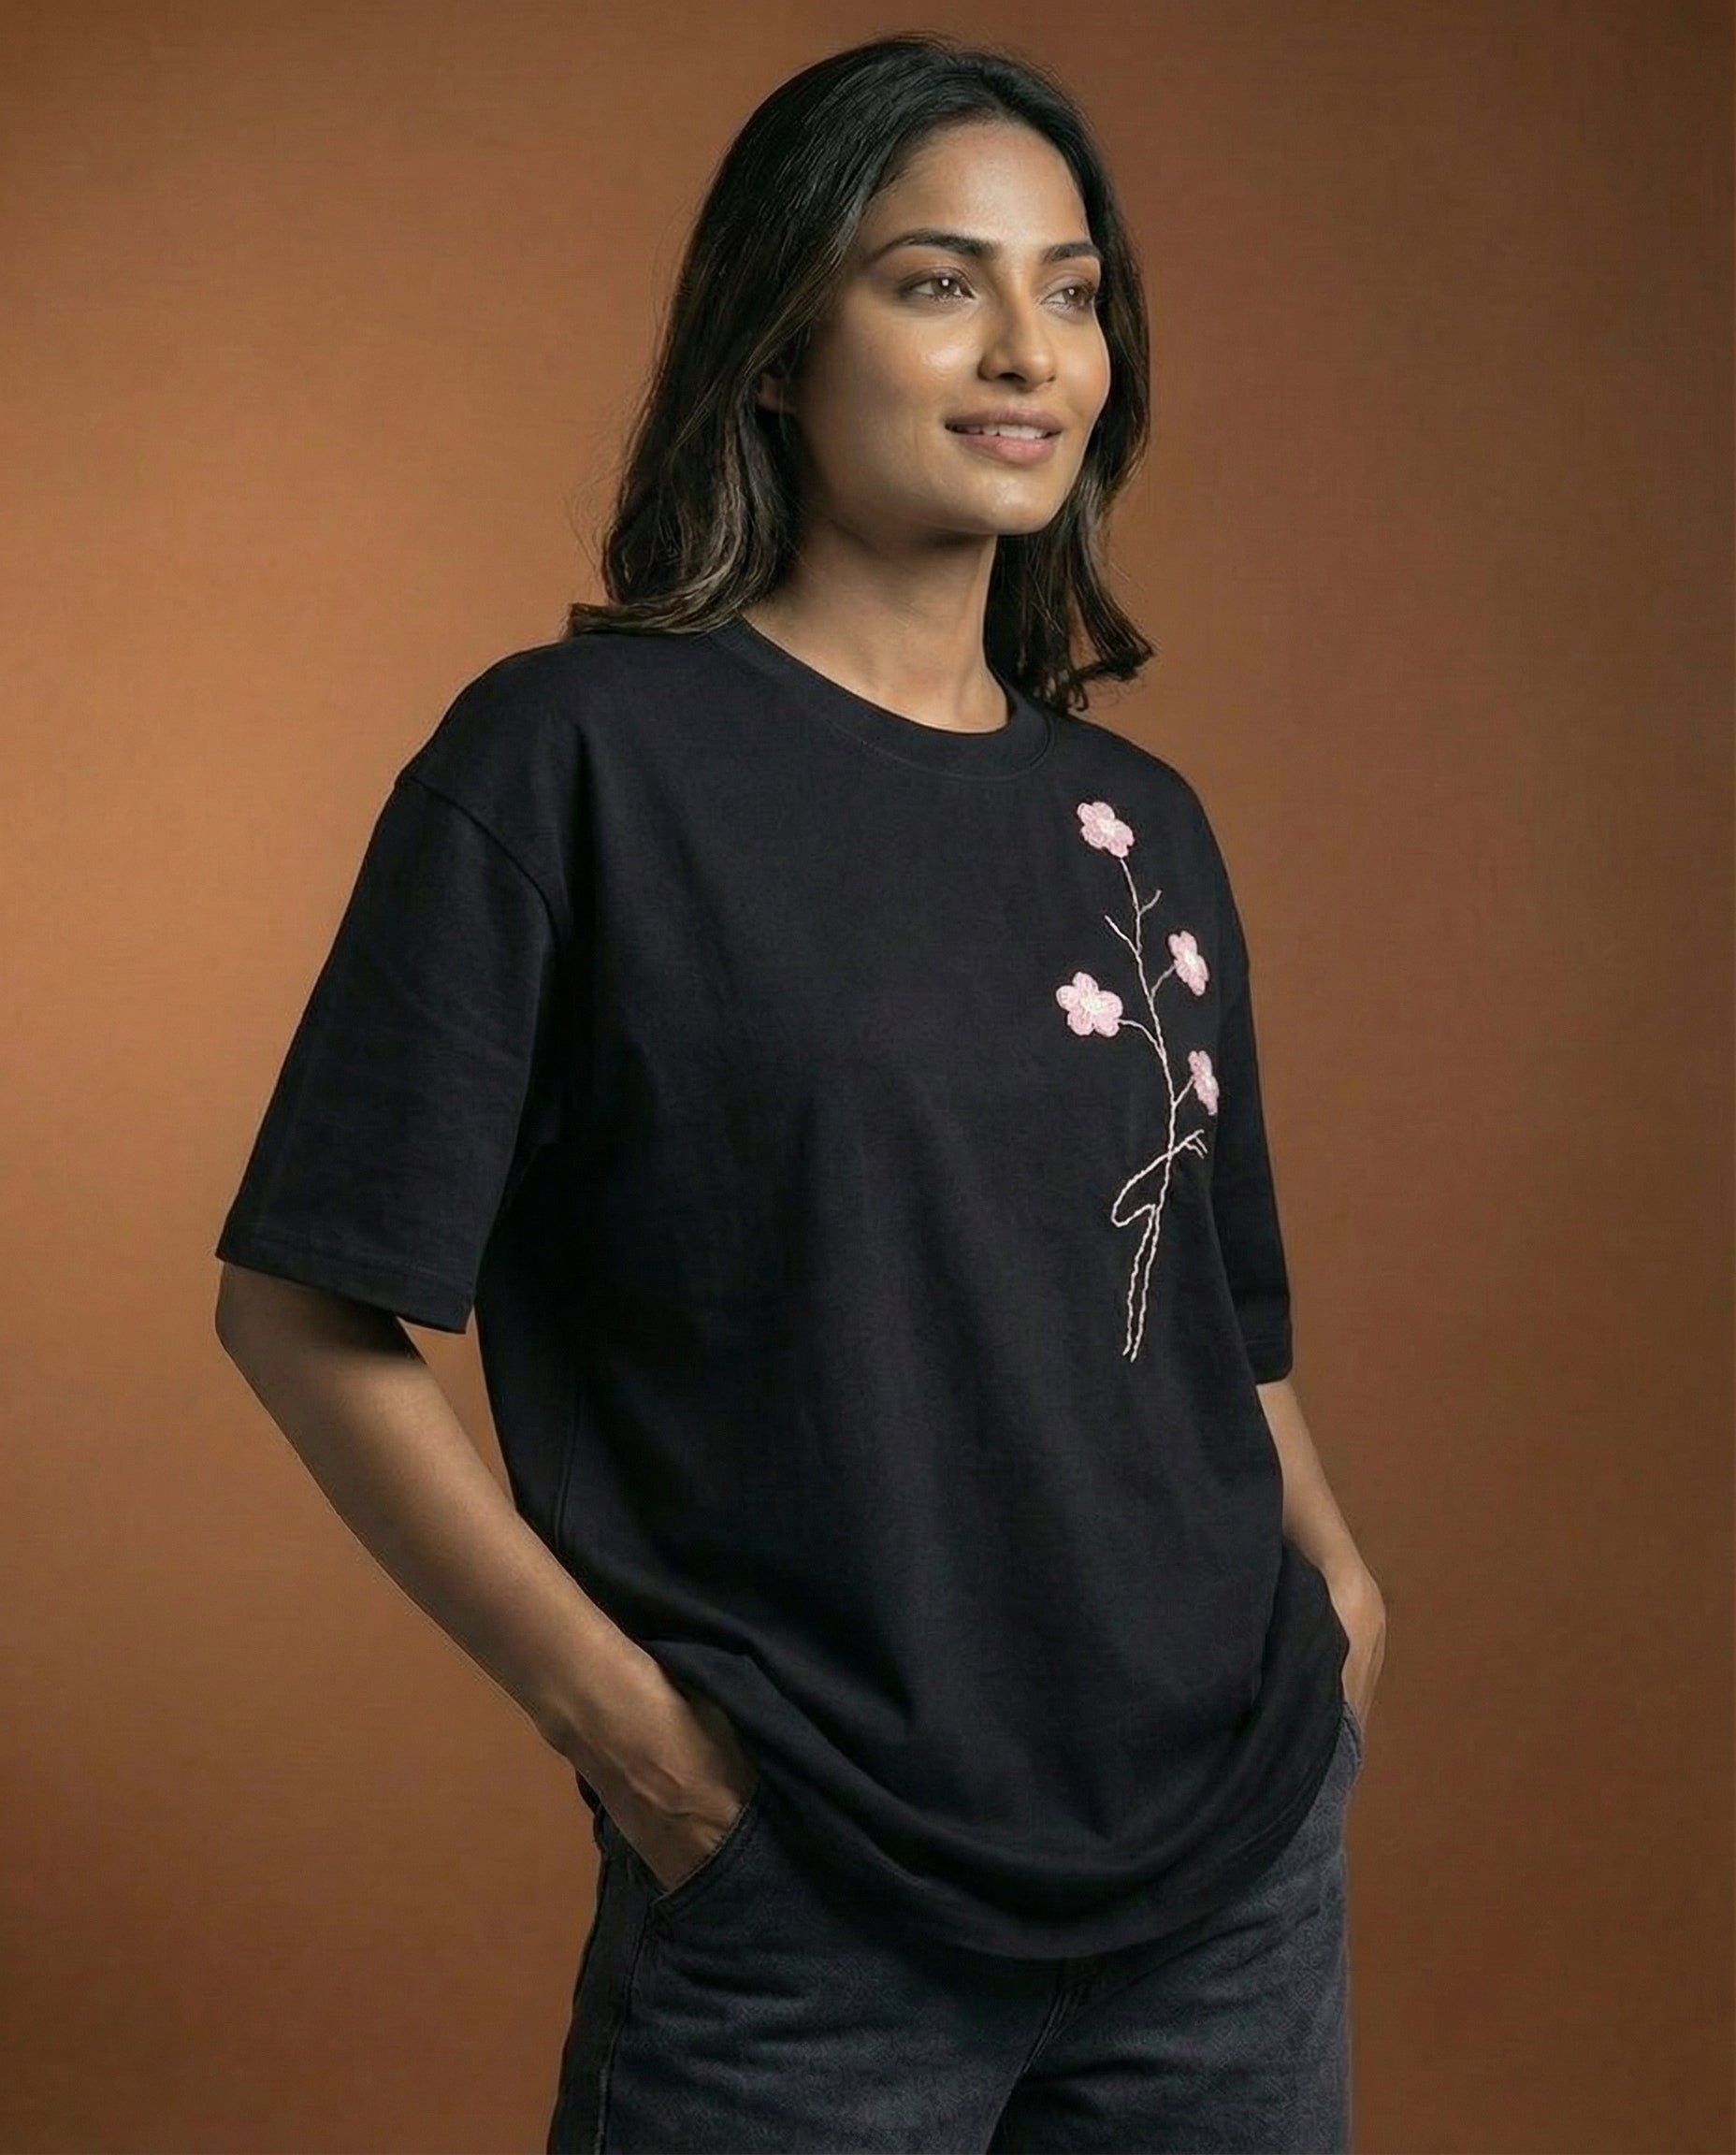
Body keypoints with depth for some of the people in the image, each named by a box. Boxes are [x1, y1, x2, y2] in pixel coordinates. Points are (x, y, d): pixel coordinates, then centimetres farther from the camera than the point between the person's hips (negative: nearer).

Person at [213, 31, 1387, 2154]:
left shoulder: (1137, 820, 7)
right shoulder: (575, 755, -10)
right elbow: (301, 1305, -10)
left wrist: (1333, 1588, 2)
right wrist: (611, 1707, -13)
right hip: (799, 1914, -5)